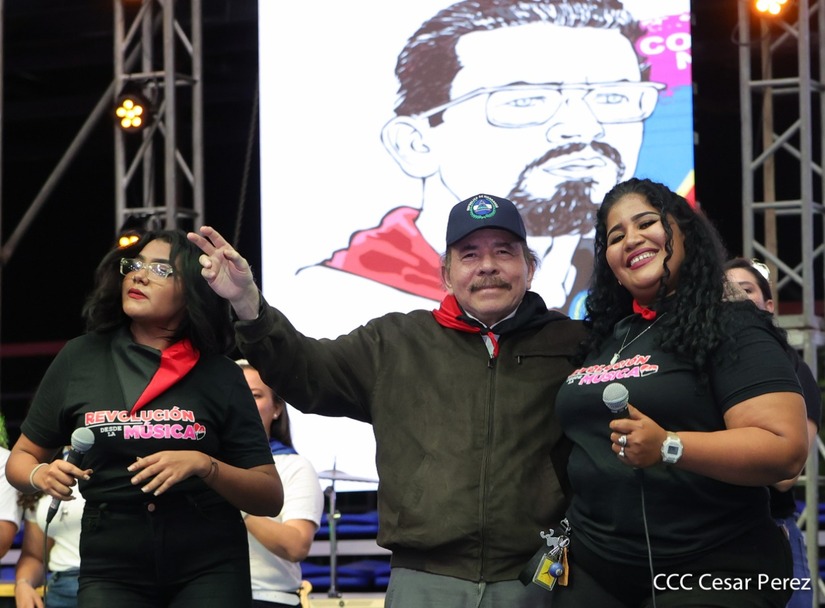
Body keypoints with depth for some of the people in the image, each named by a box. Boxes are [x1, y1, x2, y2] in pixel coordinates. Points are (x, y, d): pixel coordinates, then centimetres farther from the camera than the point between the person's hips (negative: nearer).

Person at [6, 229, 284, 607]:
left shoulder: (220, 375, 1)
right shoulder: (80, 359, 3)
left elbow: (271, 499, 0)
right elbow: (20, 459, 12)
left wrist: (203, 465, -17)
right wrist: (42, 474, -10)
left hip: (210, 567, 0)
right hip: (111, 569, 1)